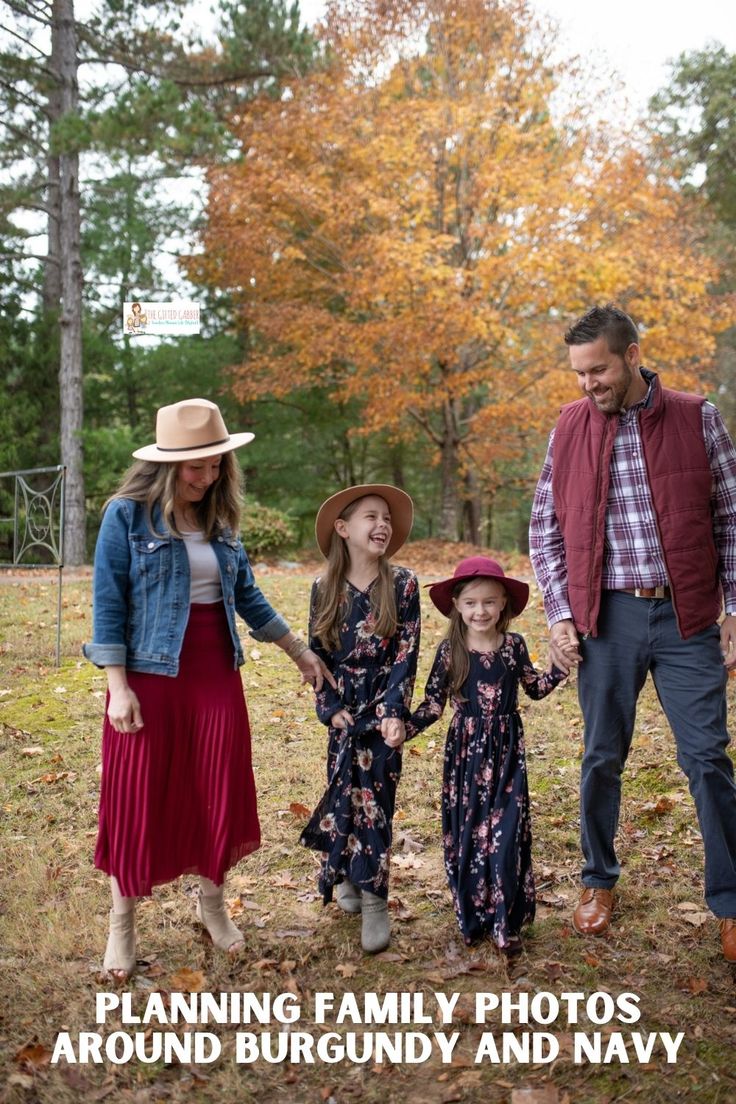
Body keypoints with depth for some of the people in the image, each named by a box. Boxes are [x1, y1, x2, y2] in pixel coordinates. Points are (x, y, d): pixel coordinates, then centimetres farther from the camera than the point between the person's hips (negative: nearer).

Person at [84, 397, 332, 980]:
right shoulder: (128, 515, -7)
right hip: (151, 675, -4)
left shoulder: (220, 520, 8)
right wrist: (119, 687, -14)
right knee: (141, 799, 4)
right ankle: (123, 925, 22)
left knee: (221, 794, 9)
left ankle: (213, 902, 32)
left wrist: (302, 653, 16)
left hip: (218, 674, 5)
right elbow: (109, 604, -9)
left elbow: (248, 597, 15)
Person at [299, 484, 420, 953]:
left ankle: (374, 898, 3)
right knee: (344, 791, 6)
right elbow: (317, 655, 5)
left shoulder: (402, 584, -4)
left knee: (374, 795, -6)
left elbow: (406, 654, -7)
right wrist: (331, 708, -6)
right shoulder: (325, 589, 1)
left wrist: (394, 712, -16)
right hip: (344, 712, 2)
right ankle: (348, 875, 29)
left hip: (385, 709, -2)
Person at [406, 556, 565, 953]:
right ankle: (472, 917, 23)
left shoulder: (513, 645, 0)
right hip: (465, 749, 0)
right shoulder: (450, 650, -4)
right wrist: (403, 729, -14)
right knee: (466, 832, 7)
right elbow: (433, 704, -1)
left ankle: (505, 922, 10)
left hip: (506, 750, 1)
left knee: (506, 834, -2)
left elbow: (534, 688, 13)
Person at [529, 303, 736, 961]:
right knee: (603, 758, 10)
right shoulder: (569, 429, 5)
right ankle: (599, 881, 30)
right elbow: (545, 530, 8)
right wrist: (560, 615, 0)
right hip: (607, 618, 1)